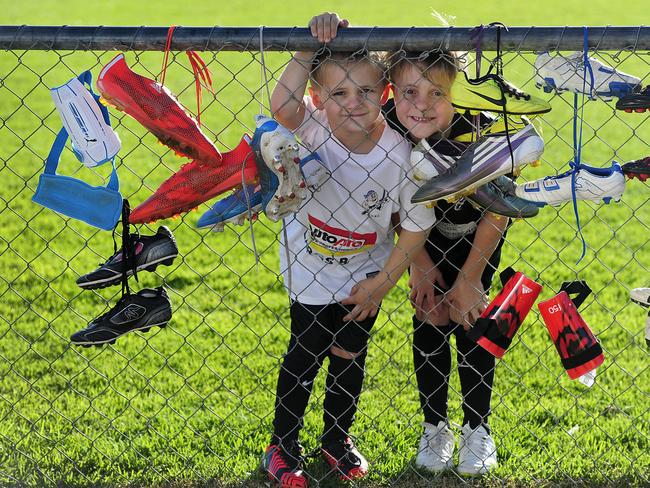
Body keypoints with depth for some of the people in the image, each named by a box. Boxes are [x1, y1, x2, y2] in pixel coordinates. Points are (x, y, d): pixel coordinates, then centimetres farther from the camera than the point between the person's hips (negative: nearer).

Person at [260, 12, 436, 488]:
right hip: (311, 272, -1)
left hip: (364, 276, 2)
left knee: (351, 355, 15)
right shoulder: (312, 131, -24)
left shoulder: (399, 154, -22)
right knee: (306, 354, 8)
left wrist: (382, 284, -8)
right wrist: (312, 46, -48)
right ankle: (282, 446, 26)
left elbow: (416, 225, -12)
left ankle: (338, 437, 38)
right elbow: (283, 103, -46)